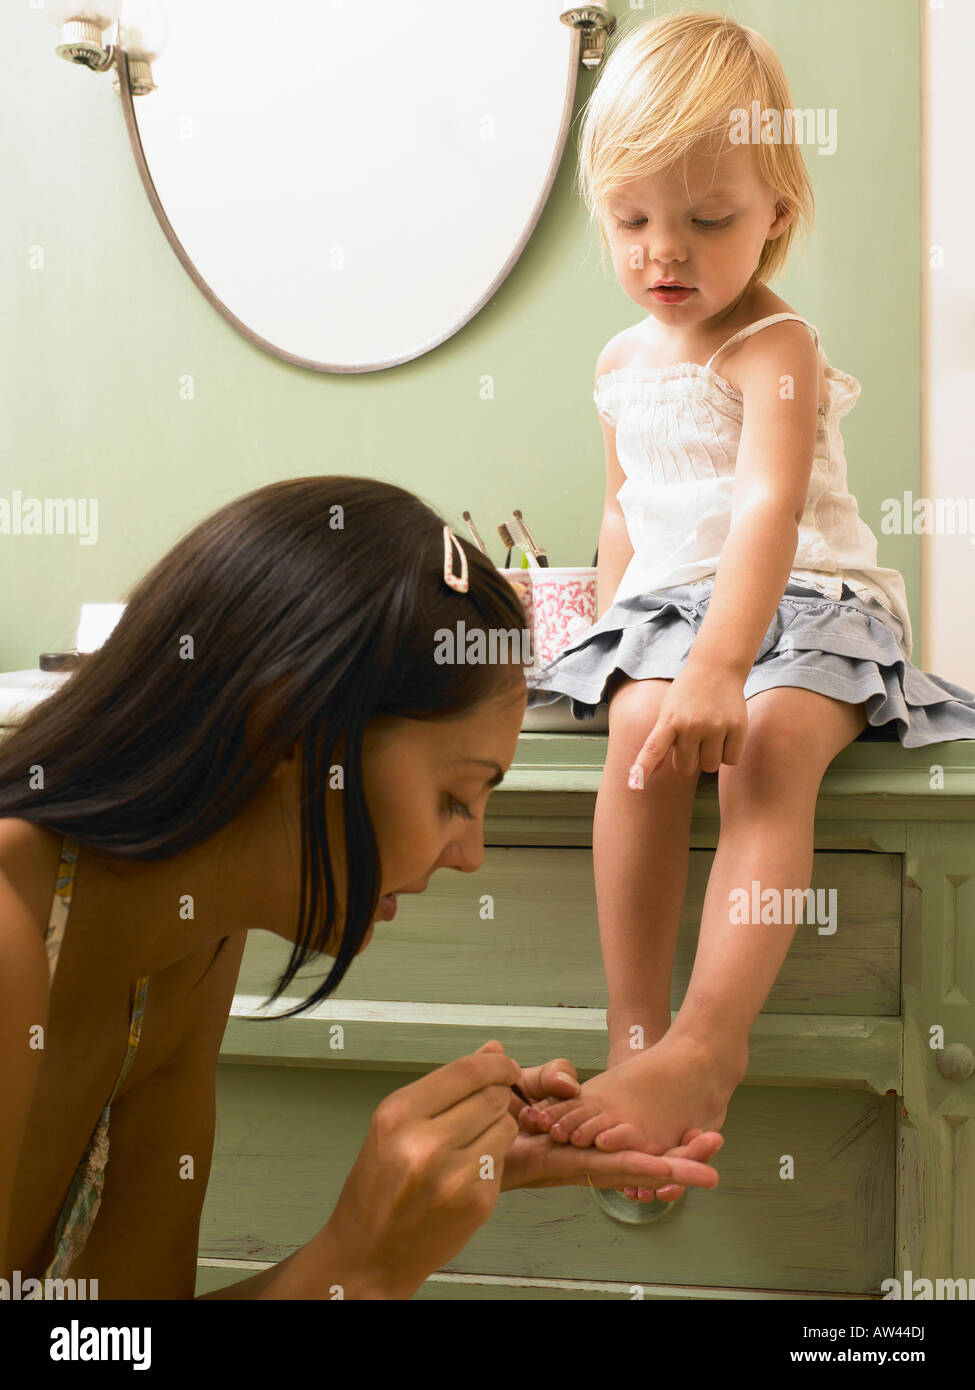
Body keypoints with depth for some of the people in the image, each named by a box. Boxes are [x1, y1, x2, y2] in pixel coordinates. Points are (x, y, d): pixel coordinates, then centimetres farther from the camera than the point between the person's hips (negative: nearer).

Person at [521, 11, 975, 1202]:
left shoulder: (775, 347, -9)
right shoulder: (622, 361, 14)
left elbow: (771, 508, -27)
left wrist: (720, 665, -40)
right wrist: (617, 626, 20)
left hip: (806, 603, -4)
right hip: (666, 607, 5)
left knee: (767, 747, -36)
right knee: (642, 725, -30)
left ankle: (703, 1047, -41)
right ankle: (634, 1029, -29)